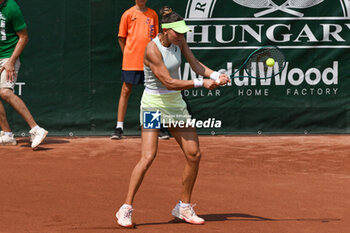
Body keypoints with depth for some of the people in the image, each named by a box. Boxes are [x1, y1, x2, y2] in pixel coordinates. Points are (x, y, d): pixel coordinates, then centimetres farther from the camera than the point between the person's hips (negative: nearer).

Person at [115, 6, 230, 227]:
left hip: (175, 104, 7)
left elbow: (195, 64, -2)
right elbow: (169, 82, -25)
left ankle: (184, 207, 16)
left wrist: (216, 75, -20)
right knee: (148, 157, -18)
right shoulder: (153, 50, -22)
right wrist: (201, 83, -26)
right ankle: (126, 208, -7)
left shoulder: (179, 41, -1)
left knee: (194, 154, 2)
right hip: (154, 104, -7)